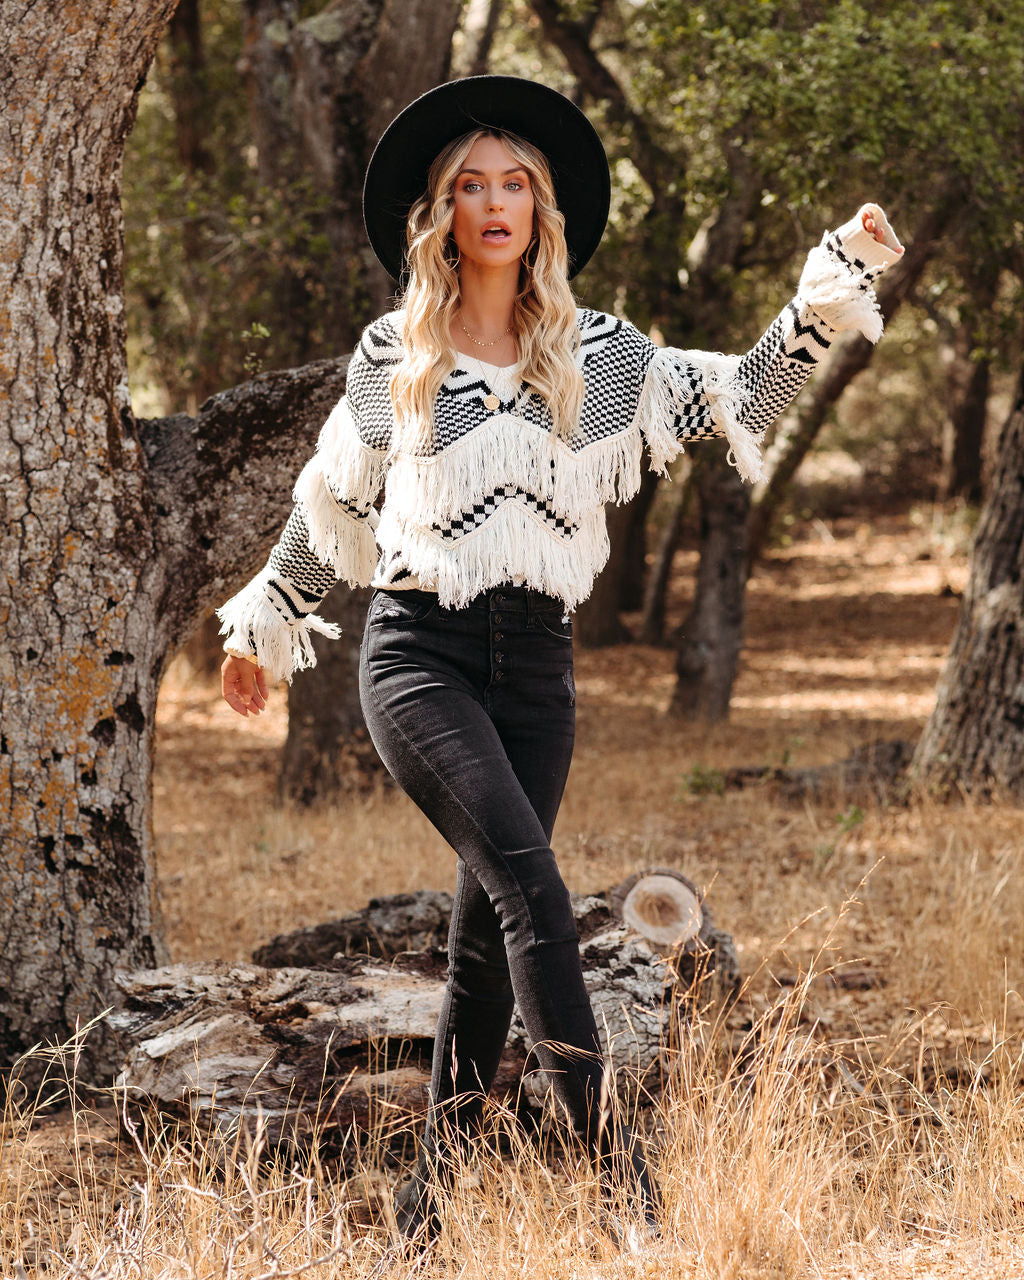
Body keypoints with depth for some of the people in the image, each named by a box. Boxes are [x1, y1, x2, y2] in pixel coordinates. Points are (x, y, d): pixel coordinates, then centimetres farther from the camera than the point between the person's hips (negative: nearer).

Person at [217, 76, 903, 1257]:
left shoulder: (598, 356, 9)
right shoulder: (390, 357, 6)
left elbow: (742, 399, 3)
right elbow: (330, 505, 17)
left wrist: (836, 283, -4)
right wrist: (264, 625, 25)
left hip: (535, 662, 3)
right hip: (418, 654, -3)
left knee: (486, 933, 4)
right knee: (532, 887, -20)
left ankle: (431, 1188, 14)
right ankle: (606, 1152, -24)